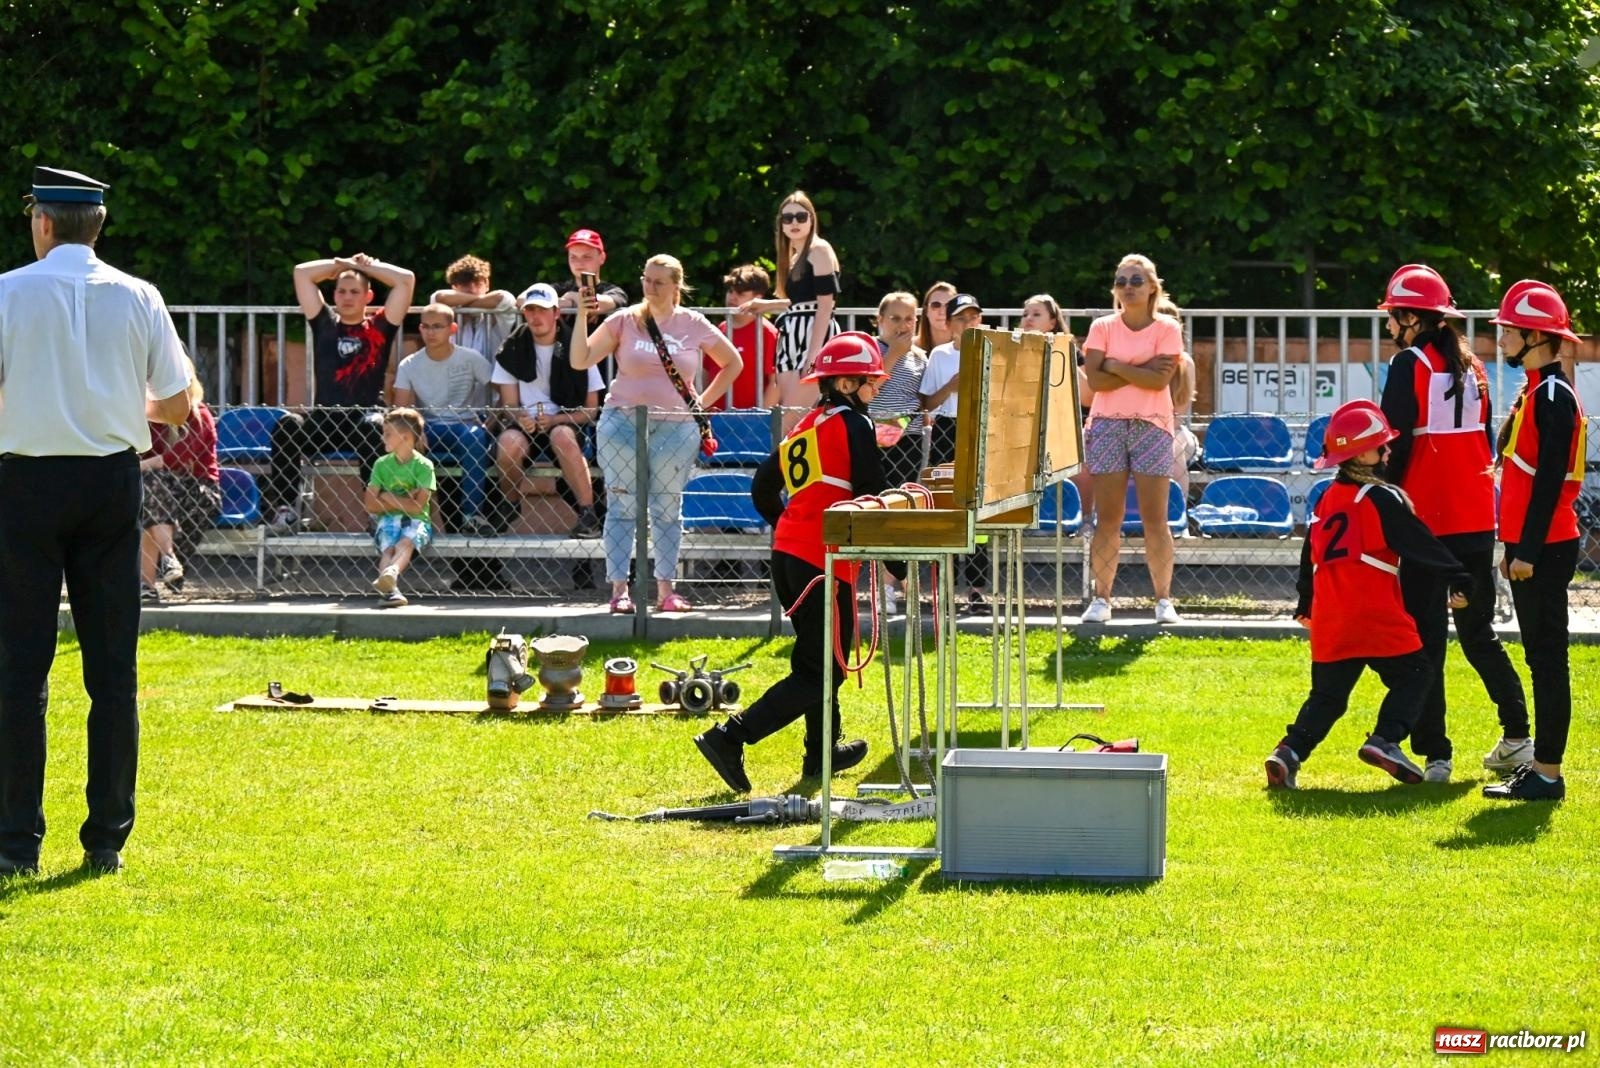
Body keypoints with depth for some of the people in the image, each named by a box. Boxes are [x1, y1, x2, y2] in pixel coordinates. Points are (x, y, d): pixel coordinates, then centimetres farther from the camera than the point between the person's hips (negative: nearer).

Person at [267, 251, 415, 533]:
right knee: (288, 425, -28)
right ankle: (284, 509, -30)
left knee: (374, 428, -37)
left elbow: (406, 279, 5)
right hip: (324, 421, 2)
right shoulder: (325, 324, 17)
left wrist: (367, 266, 16)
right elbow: (301, 273, 16)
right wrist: (343, 264, 22)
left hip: (364, 418, -2)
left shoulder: (379, 327, 12)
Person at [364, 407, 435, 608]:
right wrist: (404, 500, -4)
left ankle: (390, 573, -65)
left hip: (416, 521, -3)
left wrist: (388, 498, -4)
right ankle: (390, 589, -52)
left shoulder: (423, 465, -2)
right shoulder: (382, 464, 8)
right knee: (388, 548, -28)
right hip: (388, 519, 3)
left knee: (405, 543, -34)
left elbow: (417, 507, -10)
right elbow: (370, 504, 3)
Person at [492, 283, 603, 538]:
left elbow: (590, 409, 3)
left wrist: (554, 420, -15)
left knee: (562, 436, -38)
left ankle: (588, 515, -34)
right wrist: (520, 418, -19)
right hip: (525, 426, 1)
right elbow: (509, 404, 6)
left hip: (565, 424, -1)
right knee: (508, 442, -34)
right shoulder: (513, 351, 8)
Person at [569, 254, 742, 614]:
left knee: (668, 508, 6)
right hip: (623, 421, -1)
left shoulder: (694, 325, 4)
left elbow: (733, 363, 16)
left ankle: (665, 589, 12)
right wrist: (582, 318, -15)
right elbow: (580, 361, -4)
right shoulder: (625, 321, 1)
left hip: (677, 427, 1)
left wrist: (704, 402, 8)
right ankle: (619, 589, 1)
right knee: (623, 505, -1)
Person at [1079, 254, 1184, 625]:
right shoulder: (1102, 327, 7)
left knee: (1155, 518, -3)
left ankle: (1163, 599, 2)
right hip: (1108, 425, 1)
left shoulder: (1167, 328, 2)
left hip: (1152, 426, -1)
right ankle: (1101, 598, 3)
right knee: (1108, 518, 0)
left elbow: (1161, 380, -11)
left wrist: (1116, 365, -8)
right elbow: (1095, 379, -6)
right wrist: (1142, 370, -11)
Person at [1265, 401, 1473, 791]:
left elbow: (1309, 555, 24)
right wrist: (1459, 580, 2)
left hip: (1329, 623, 6)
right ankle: (1385, 739, -13)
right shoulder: (1383, 499, -6)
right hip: (1377, 619, -6)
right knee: (1413, 675, 6)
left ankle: (1290, 752, -5)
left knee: (1328, 693, 12)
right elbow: (1421, 544, -5)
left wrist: (1305, 605, 37)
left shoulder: (1326, 501, 15)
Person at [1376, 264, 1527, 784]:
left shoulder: (1410, 364, -9)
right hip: (1477, 519, 6)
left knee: (1426, 635, -2)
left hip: (1428, 518, -6)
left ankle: (1434, 753, -4)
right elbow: (1486, 442, 15)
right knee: (1478, 631, 17)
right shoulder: (1471, 366, 10)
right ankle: (1517, 734, 16)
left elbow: (1397, 443, -13)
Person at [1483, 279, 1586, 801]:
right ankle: (1521, 748, 21)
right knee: (1540, 655, 14)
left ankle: (1546, 772, -6)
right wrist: (1513, 544, 23)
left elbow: (1550, 478, -20)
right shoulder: (1535, 391, 16)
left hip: (1545, 550, -10)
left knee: (1547, 656, -7)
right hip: (1529, 547, 10)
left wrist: (1527, 551, -21)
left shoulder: (1553, 395, -15)